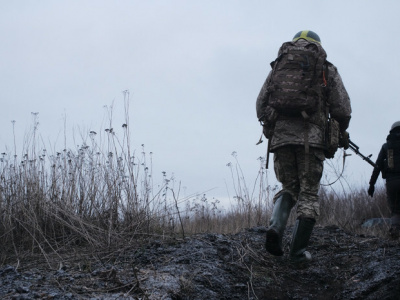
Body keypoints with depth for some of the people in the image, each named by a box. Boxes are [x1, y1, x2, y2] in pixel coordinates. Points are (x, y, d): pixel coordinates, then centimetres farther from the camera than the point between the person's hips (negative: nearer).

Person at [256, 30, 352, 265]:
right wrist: (342, 132, 22)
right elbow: (342, 108, 5)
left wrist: (270, 127, 25)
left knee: (289, 187, 16)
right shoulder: (326, 70, 11)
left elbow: (261, 104, 10)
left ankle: (276, 226, -11)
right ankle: (299, 251, -3)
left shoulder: (278, 66, 18)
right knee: (309, 193, 4)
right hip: (311, 137, -3)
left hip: (280, 136, 3)